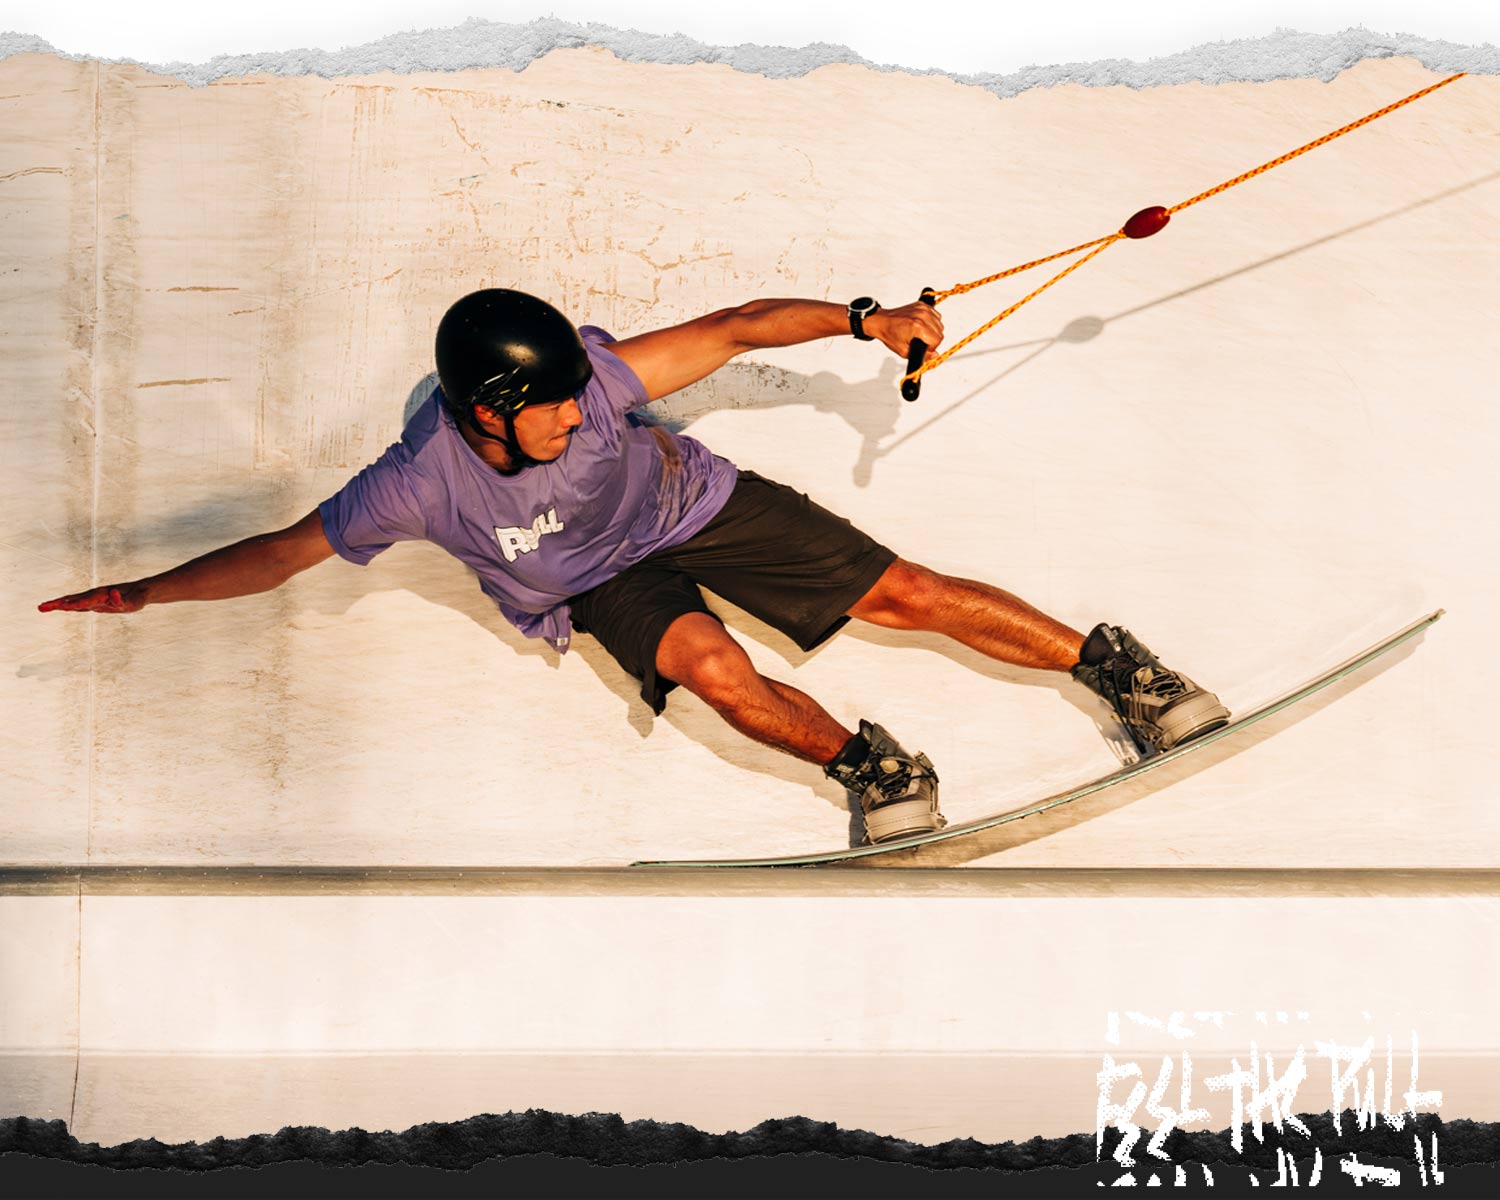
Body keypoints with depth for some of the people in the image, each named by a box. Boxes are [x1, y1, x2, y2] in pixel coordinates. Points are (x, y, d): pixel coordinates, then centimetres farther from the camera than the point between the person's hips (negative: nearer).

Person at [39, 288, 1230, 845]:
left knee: (905, 592, -8)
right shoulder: (421, 483, -29)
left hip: (695, 504, 0)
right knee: (716, 671, -33)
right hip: (606, 583, 0)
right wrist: (140, 591, -19)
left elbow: (733, 328, -19)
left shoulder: (589, 377, -30)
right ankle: (863, 760, -10)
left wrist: (862, 317, -24)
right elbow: (283, 551, -17)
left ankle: (1101, 660, 3)